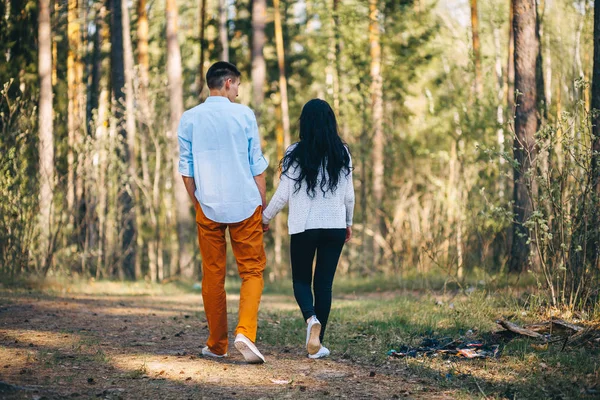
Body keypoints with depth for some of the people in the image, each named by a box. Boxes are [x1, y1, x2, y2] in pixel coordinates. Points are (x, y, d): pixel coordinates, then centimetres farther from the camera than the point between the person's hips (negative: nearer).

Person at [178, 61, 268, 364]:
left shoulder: (189, 119, 4)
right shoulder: (244, 115, -2)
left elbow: (186, 168, 5)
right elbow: (257, 166, -1)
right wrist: (263, 206, 7)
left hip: (208, 206, 2)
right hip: (244, 205, -2)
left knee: (212, 275, 11)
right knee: (252, 271, 5)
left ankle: (217, 345, 16)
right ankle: (245, 332, -15)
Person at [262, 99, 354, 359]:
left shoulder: (296, 153, -7)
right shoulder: (342, 153, 1)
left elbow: (284, 194, -5)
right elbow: (349, 195, 6)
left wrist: (266, 217, 10)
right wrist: (348, 222, 22)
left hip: (303, 228, -2)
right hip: (334, 227, 2)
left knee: (301, 279, 12)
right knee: (324, 283, 8)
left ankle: (311, 318, -19)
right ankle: (316, 345, 6)